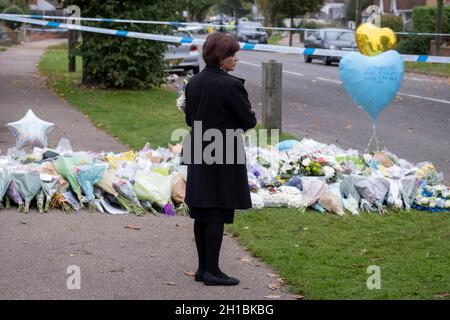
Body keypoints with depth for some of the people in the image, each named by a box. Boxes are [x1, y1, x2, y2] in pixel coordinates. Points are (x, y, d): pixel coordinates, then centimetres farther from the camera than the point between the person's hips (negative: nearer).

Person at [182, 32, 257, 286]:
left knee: (202, 214, 12)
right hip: (224, 155, -7)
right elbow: (248, 120, -11)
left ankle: (203, 267, 20)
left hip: (198, 154, 8)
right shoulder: (231, 85, -17)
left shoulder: (194, 82, 5)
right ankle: (212, 271, 3)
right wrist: (248, 119, 9)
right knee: (218, 213, -1)